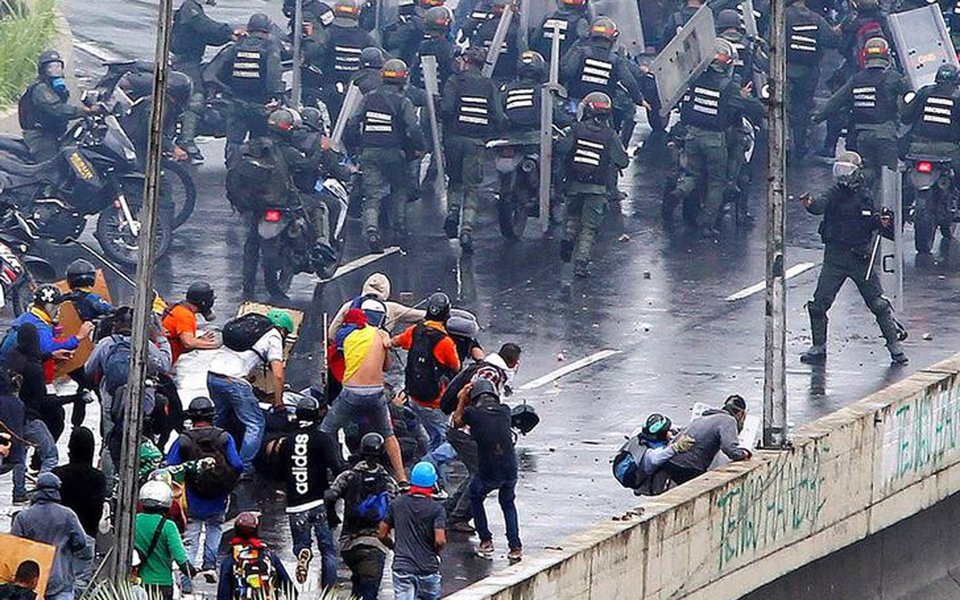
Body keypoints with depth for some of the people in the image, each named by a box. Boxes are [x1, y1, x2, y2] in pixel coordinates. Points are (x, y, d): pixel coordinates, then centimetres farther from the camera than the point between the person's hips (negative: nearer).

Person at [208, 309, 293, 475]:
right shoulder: (274, 338, 5)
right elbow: (278, 375, -4)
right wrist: (278, 402, 9)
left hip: (212, 374, 7)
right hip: (234, 379, -7)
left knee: (221, 417, 29)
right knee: (256, 424, 2)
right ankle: (243, 468, -4)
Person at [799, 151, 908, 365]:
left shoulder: (866, 196, 3)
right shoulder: (834, 193, -1)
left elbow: (874, 221, 12)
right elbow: (820, 205, -22)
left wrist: (883, 223, -11)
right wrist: (809, 204, -44)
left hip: (861, 257, -1)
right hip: (835, 257, 1)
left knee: (878, 303, -1)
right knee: (819, 304, -2)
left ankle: (895, 344, 9)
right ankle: (818, 347, 12)